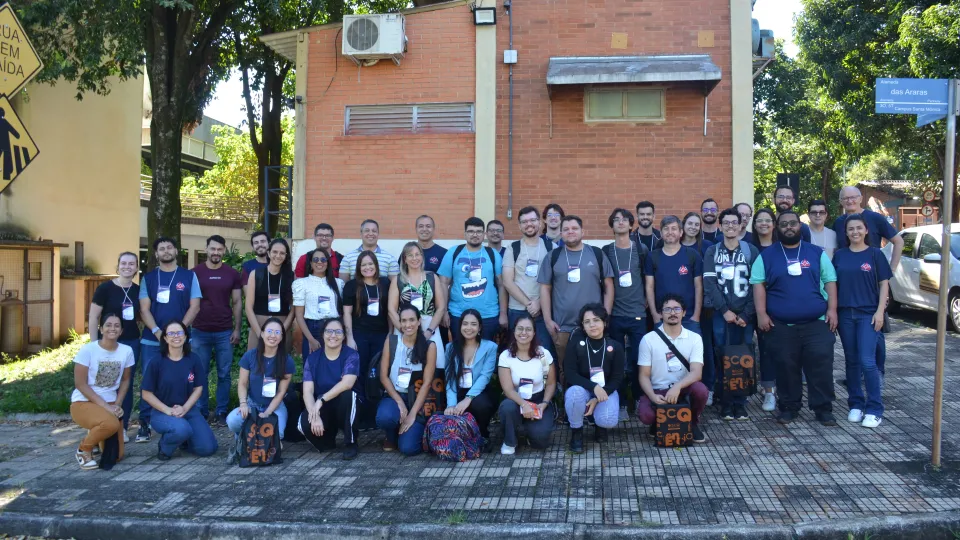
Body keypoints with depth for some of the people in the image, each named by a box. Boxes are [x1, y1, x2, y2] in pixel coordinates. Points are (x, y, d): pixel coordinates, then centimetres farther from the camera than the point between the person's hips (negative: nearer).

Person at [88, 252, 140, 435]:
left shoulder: (138, 290, 4)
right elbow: (93, 317, -6)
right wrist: (94, 344, -9)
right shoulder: (105, 288, -8)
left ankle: (123, 427, 16)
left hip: (131, 343, 4)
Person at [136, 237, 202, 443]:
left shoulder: (189, 276, 5)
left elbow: (194, 307, 0)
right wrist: (157, 332, -15)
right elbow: (144, 309, 1)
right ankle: (145, 424, 9)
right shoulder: (148, 278, 8)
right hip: (151, 340, 1)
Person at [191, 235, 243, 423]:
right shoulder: (195, 272, 1)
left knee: (224, 374, 5)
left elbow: (236, 303, 7)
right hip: (200, 332, -1)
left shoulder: (232, 274, 4)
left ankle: (221, 412, 15)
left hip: (225, 332, 1)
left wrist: (237, 329, 1)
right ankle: (201, 412, 16)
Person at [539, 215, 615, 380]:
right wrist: (547, 320, -2)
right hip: (562, 326, 0)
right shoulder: (552, 257, 5)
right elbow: (545, 288, 5)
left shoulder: (597, 254, 4)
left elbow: (608, 286, 6)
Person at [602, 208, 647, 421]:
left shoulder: (641, 250, 4)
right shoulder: (605, 252, 3)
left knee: (639, 359, -1)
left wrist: (646, 300, 5)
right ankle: (621, 404, 12)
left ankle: (640, 401, 15)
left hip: (638, 314, 0)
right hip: (614, 315, 0)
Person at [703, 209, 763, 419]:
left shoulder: (751, 251, 5)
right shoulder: (712, 252, 7)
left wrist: (746, 314, -8)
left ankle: (740, 403, 10)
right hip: (721, 315, 0)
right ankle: (726, 403, 8)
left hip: (745, 316, 0)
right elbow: (709, 284, -2)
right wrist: (724, 310, -11)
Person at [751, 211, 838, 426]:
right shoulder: (766, 256, 7)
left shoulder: (817, 253, 10)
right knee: (786, 368, 5)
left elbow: (830, 281, 10)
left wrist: (832, 309, -1)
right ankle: (788, 407, 17)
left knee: (821, 366, -3)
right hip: (781, 325, 0)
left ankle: (823, 409, 8)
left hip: (816, 323, 1)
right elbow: (758, 285, 3)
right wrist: (761, 314, -7)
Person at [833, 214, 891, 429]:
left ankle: (874, 409, -2)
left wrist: (880, 311, -8)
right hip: (845, 313, 3)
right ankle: (856, 405, 18)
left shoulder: (875, 254, 1)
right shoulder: (840, 255, 8)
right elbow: (833, 283, 11)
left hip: (868, 314, -3)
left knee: (867, 361, -11)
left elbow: (884, 283, 1)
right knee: (851, 361, 8)